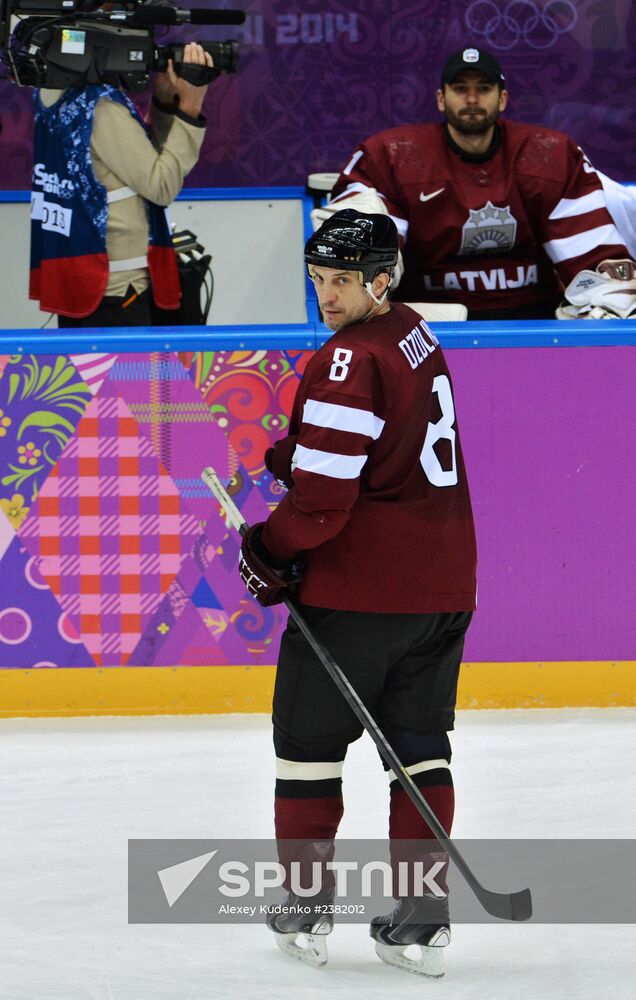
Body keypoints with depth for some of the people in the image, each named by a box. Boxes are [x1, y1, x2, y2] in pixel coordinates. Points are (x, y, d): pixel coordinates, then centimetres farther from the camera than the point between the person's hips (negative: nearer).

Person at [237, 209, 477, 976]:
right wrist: (287, 452, 9)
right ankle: (421, 910, 8)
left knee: (309, 735, 6)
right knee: (419, 740, 11)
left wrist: (270, 554, -4)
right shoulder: (415, 337, 11)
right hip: (443, 584, 8)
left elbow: (324, 495, -20)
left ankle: (304, 901, 13)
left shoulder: (351, 361, -18)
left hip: (361, 587, -8)